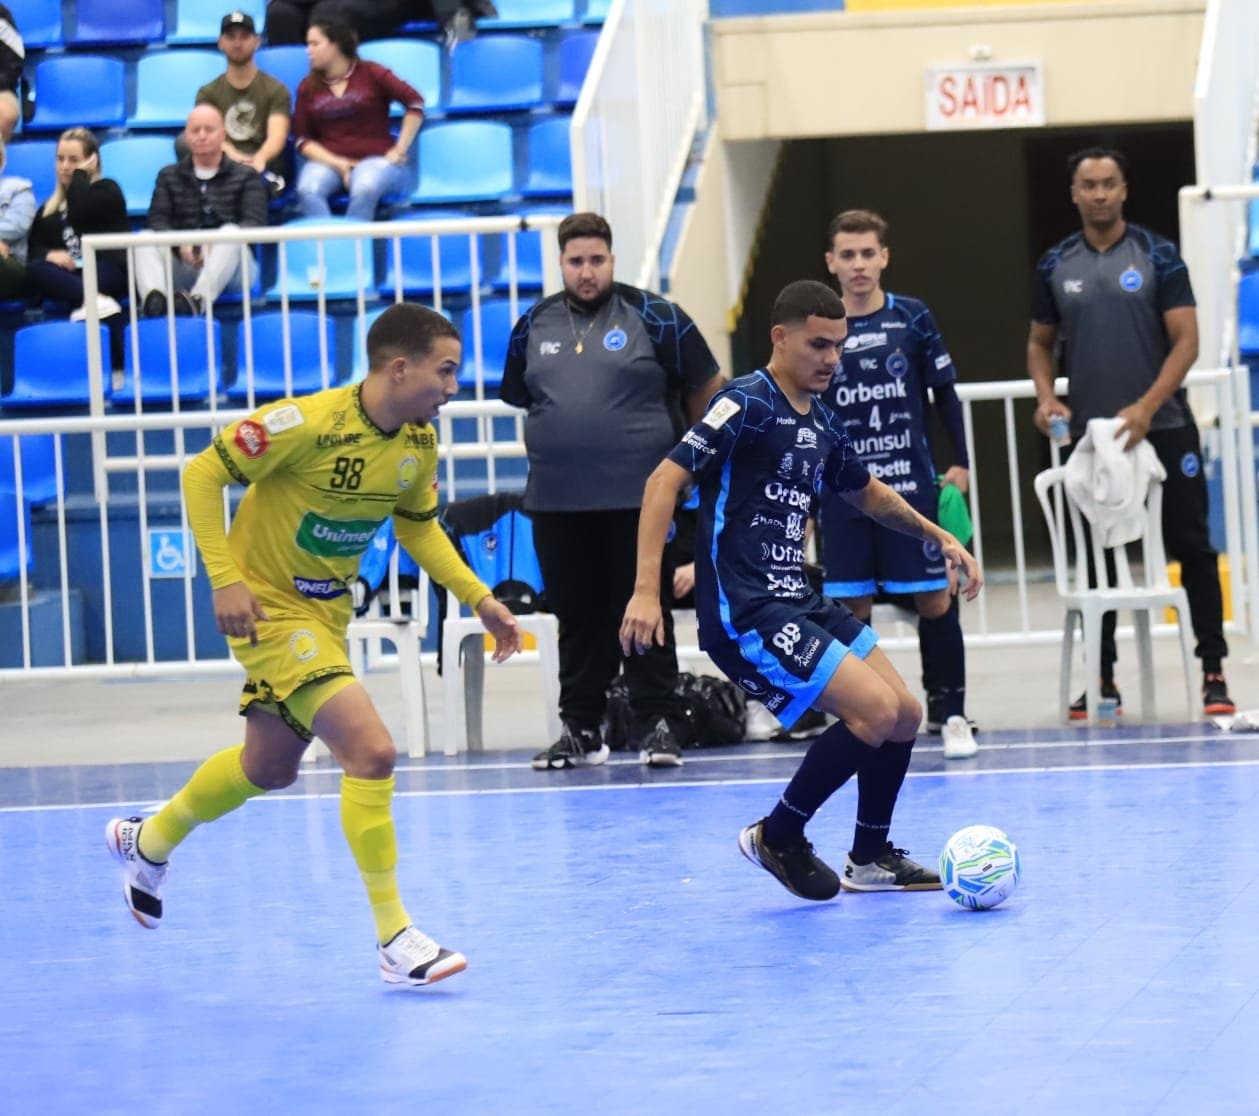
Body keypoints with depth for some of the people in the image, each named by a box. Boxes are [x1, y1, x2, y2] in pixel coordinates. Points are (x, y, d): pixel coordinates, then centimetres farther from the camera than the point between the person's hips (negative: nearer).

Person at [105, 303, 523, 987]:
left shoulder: (419, 442, -4)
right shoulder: (309, 423, -26)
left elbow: (418, 526, 13)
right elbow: (202, 474, -19)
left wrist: (479, 599, 4)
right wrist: (225, 577, -25)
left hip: (327, 610, 9)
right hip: (268, 608, -9)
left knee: (269, 768, 24)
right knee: (370, 750, -21)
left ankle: (148, 842, 49)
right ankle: (395, 938, -14)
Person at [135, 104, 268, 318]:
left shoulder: (246, 176, 14)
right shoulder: (169, 176, 21)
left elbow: (254, 223, -2)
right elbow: (157, 222, 6)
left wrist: (214, 245, -20)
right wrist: (179, 244, -18)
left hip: (227, 265, -2)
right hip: (181, 263, 2)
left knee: (230, 231, -32)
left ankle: (198, 300, -56)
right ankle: (154, 299, -55)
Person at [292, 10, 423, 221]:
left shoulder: (370, 74, 4)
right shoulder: (308, 86, 11)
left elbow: (414, 102, 0)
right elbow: (302, 139, 7)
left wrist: (400, 150, -4)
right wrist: (336, 163, -8)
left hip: (375, 159, -2)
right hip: (327, 161, 2)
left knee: (364, 188, -38)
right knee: (308, 189, -33)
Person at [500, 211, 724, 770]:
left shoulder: (655, 318, -3)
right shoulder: (532, 326, 9)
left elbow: (706, 388, 4)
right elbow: (520, 398, 20)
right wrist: (560, 445, 14)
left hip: (639, 498, -4)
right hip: (557, 502, 4)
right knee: (577, 617, 9)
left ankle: (656, 724, 5)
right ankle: (580, 729, 16)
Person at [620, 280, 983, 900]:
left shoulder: (822, 423, 14)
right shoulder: (747, 403, -12)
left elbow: (867, 493, 34)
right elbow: (664, 481, -19)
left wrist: (939, 536, 27)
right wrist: (646, 590, -27)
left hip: (797, 601, 9)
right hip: (744, 614, -9)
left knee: (904, 714, 9)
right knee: (875, 711, -18)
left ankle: (871, 858, 27)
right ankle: (779, 836, 0)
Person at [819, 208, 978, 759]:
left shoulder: (913, 318, 0)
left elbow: (944, 393, 7)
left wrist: (960, 463, 3)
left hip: (911, 484, -1)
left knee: (935, 597, 0)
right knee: (850, 605, 3)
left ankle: (951, 714, 9)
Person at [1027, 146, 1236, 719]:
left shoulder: (1157, 256, -3)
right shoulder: (1055, 265, 6)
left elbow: (1186, 339, -7)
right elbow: (1040, 342, 14)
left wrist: (1147, 406, -18)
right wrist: (1046, 397, -5)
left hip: (1162, 429, -3)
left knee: (1191, 547, -2)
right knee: (1096, 557, 6)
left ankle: (1213, 670, 2)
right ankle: (1102, 677, 13)